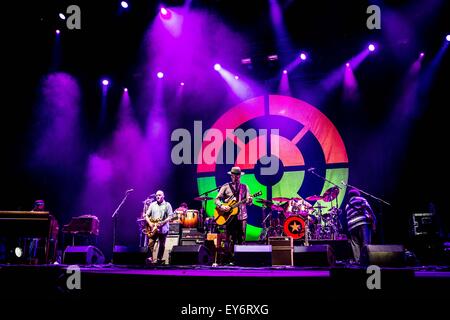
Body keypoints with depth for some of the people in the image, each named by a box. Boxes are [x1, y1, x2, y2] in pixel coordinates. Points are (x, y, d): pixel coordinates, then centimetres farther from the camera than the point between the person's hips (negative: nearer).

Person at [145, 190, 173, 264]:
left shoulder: (167, 205, 2)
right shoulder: (152, 205, 11)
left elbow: (170, 216, -6)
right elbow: (147, 215, 11)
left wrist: (163, 222, -19)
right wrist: (150, 223, -6)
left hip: (163, 228, -2)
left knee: (162, 245, 4)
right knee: (150, 243, -11)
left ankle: (159, 259, 14)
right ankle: (150, 258, -11)